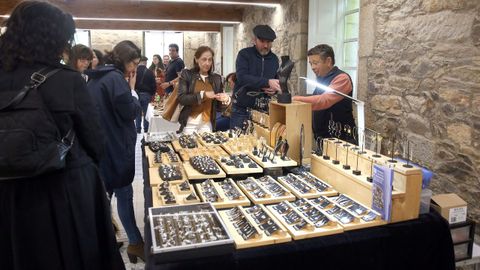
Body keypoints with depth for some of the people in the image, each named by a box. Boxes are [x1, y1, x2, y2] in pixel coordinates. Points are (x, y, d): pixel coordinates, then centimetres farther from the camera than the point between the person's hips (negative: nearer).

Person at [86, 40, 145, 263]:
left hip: (99, 144, 9)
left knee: (106, 190, 17)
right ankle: (135, 243, 8)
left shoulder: (96, 77, 13)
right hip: (116, 145, -9)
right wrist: (132, 90, -5)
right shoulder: (115, 78, -16)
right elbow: (130, 112, -16)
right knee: (124, 192, -2)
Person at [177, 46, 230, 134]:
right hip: (190, 123, -2)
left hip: (207, 124, 3)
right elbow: (181, 98, -12)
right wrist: (202, 94, -21)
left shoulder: (216, 78, 8)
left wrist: (225, 100, -12)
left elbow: (218, 106, 10)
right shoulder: (186, 74, -1)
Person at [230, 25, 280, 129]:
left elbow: (277, 81, 18)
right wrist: (267, 82, -31)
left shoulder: (274, 59, 8)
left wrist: (274, 89, -6)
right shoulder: (244, 54, -6)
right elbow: (242, 77, -22)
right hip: (241, 110, -3)